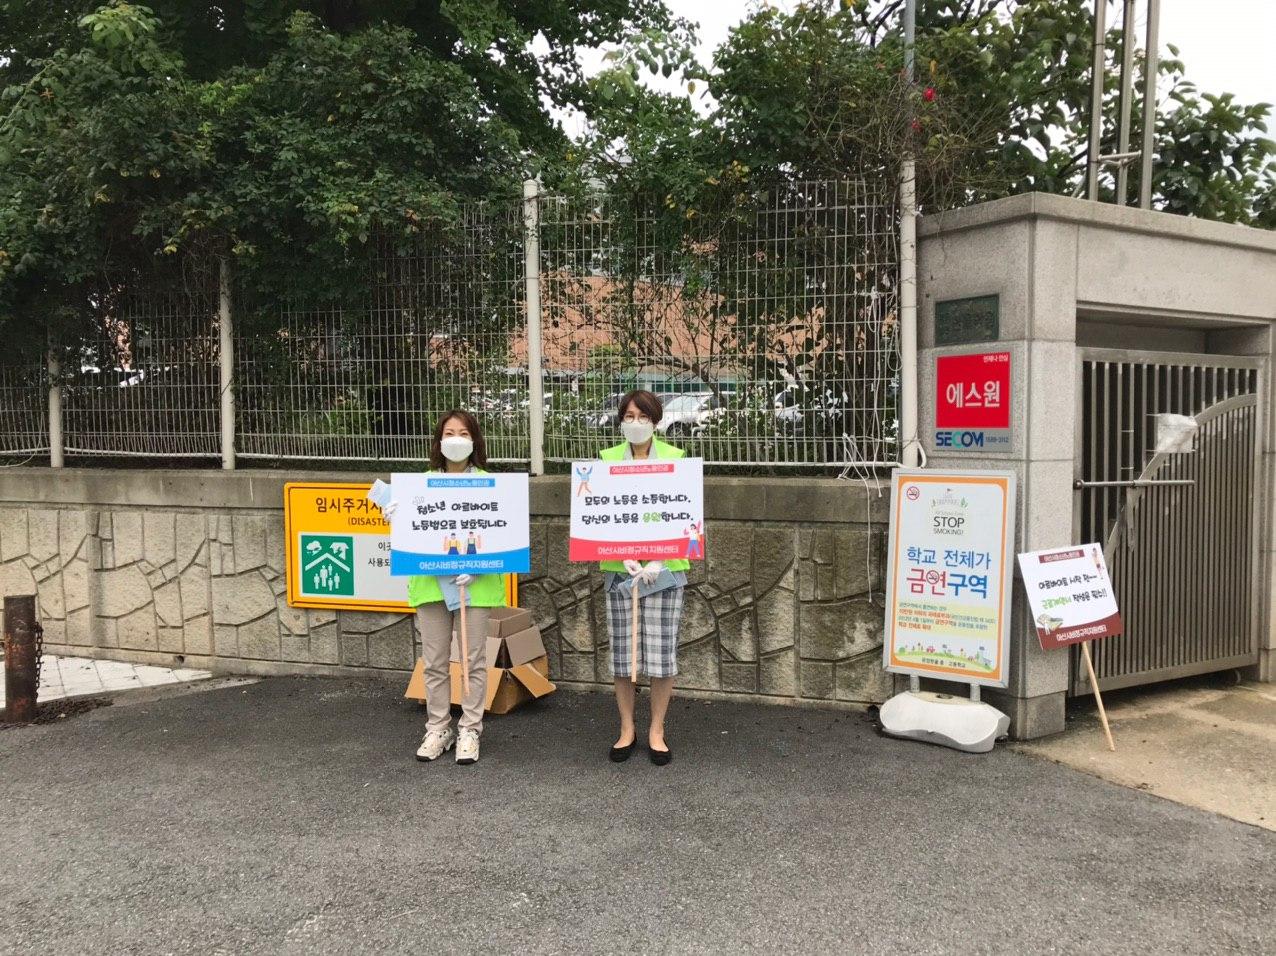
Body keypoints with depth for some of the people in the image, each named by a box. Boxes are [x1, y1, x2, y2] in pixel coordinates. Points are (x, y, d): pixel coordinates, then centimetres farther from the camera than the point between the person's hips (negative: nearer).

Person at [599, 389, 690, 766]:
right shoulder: (607, 459, 4)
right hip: (619, 567, 1)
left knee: (662, 652, 2)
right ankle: (627, 728, 22)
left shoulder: (675, 459, 0)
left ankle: (657, 730, 18)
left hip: (665, 567, -1)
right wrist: (625, 558, -15)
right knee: (622, 651, 6)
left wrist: (658, 561, -14)